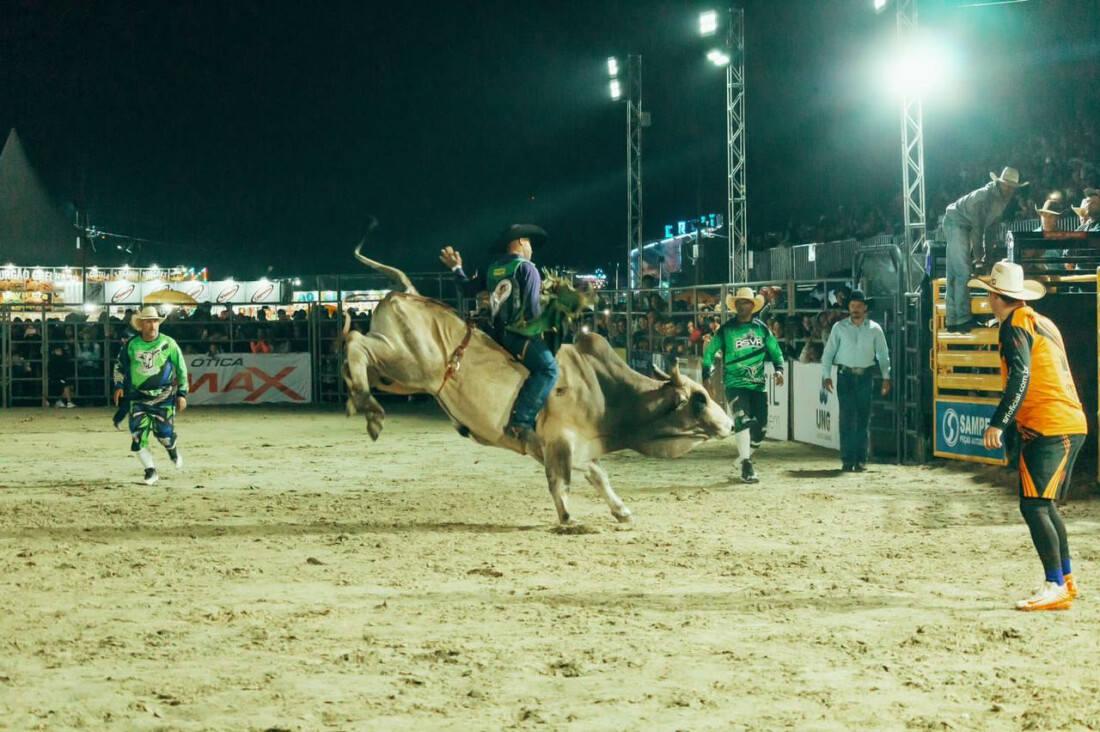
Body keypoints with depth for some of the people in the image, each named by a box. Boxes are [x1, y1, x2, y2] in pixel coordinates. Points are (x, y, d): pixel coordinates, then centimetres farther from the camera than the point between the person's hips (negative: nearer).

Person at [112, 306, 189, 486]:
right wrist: (119, 385, 5)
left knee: (164, 434, -3)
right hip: (138, 397, 2)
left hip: (163, 396, -2)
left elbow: (181, 368, 1)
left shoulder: (168, 344, -6)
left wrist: (182, 393, -2)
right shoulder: (131, 345, -1)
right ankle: (150, 471, 6)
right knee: (137, 435, -7)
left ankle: (172, 449, 34)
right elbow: (120, 365, 16)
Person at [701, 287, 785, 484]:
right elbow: (710, 352, 4)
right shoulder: (726, 329, 0)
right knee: (742, 421, -19)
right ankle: (746, 466, -18)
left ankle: (746, 454, 28)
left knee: (761, 427, 4)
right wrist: (706, 376, -7)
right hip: (734, 384, -4)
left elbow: (775, 350, 18)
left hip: (758, 384, 4)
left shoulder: (761, 328, 9)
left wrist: (779, 369, 1)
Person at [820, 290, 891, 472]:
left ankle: (861, 460, 5)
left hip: (865, 375, 1)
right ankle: (847, 460, -4)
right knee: (847, 418, -6)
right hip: (845, 375, -1)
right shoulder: (839, 327, 5)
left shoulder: (874, 329, 7)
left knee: (863, 418, 1)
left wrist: (886, 377, 8)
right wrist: (826, 375, -2)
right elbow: (828, 353, 6)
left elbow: (883, 354, 13)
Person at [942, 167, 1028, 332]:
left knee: (955, 275, 7)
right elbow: (977, 228, -26)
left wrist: (987, 254, 7)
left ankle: (953, 321, 6)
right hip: (955, 224, -9)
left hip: (966, 226, 9)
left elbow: (990, 226, 8)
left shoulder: (1003, 198, 2)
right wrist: (978, 257, -24)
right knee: (962, 272, -15)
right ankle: (963, 320, -17)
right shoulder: (985, 196, -26)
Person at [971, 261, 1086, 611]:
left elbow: (1020, 378, -21)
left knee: (1034, 506, -12)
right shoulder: (1043, 323, 19)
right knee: (1045, 505, 18)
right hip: (1072, 425, 10)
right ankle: (1065, 580, 25)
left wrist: (998, 423, -26)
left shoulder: (1016, 324, -8)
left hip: (1048, 429, -10)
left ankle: (1055, 587, -15)